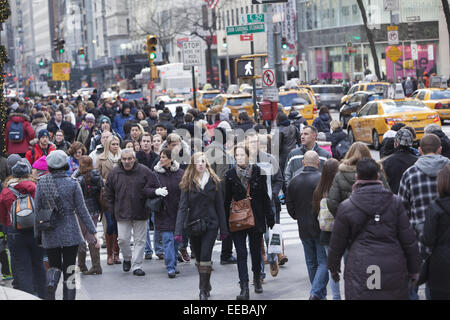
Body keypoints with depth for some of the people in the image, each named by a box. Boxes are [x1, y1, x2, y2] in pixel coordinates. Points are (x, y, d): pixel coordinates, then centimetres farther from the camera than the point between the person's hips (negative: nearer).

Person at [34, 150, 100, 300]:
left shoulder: (41, 184, -2)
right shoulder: (72, 184, -6)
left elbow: (37, 211, 0)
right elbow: (82, 211, -6)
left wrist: (37, 235, 8)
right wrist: (93, 232, 0)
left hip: (50, 235, 1)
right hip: (70, 233, -1)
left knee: (54, 266, 16)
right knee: (69, 270, 7)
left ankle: (51, 283, -15)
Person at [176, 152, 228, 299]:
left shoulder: (214, 182, 0)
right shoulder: (187, 183, -2)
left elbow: (220, 207, 3)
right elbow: (183, 207, -7)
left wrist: (223, 229, 1)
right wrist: (179, 231, -16)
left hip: (210, 225, -1)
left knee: (205, 257, -10)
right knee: (198, 258, 12)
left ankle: (204, 290, -3)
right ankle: (206, 286, 30)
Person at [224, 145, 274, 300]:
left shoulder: (257, 172, 0)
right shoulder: (230, 175, 0)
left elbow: (264, 196, 5)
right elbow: (227, 200, 2)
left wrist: (270, 217, 5)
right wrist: (225, 222, 0)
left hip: (256, 217, 1)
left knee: (256, 251, 12)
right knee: (241, 253, -7)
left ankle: (257, 279, 37)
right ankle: (244, 289, -10)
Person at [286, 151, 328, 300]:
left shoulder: (294, 181, 3)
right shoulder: (322, 180, -15)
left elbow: (289, 205, 8)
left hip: (304, 229, 5)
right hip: (321, 228, -5)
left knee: (311, 262, 15)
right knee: (324, 261, -1)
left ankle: (320, 294, 21)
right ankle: (316, 292, -15)